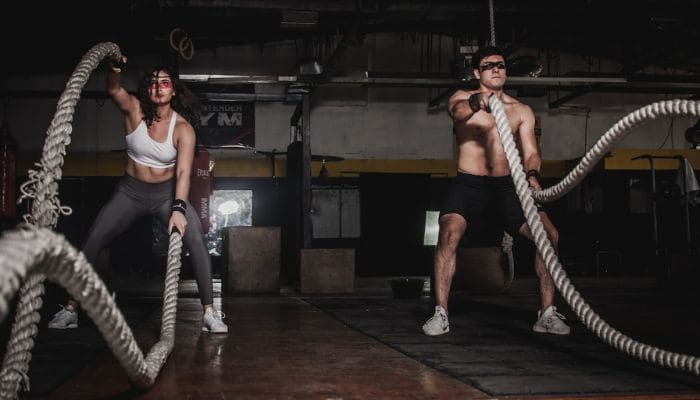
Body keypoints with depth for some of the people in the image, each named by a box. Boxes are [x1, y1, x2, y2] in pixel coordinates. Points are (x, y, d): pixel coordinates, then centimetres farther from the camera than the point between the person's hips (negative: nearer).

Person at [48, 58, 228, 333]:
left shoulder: (183, 128, -16)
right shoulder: (135, 110, -10)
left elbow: (183, 172, -26)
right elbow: (113, 90, -30)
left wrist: (178, 209, -40)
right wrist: (115, 70, -53)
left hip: (167, 193, -2)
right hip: (130, 191, 2)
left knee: (196, 240, -22)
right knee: (90, 244, -5)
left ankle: (209, 312, -15)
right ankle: (70, 309, 9)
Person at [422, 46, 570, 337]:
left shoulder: (522, 111, 11)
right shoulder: (463, 98, 2)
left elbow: (530, 151, 3)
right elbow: (456, 111, -23)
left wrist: (532, 175, -21)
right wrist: (475, 104, -48)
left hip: (507, 185, 3)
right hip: (469, 183, -3)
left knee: (549, 235, -11)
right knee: (449, 234, -28)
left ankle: (547, 314, 1)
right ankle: (440, 314, -18)